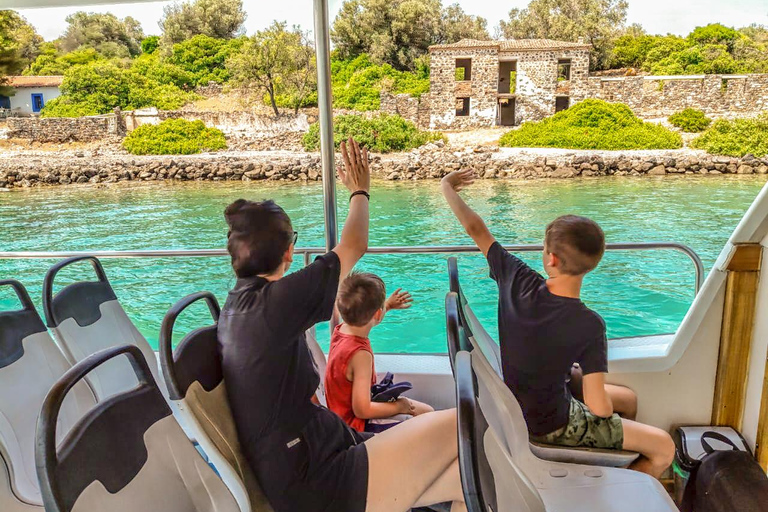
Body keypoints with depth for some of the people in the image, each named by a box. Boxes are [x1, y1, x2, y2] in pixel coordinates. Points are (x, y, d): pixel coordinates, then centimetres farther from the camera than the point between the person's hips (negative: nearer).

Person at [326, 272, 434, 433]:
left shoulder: (341, 330, -6)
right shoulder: (360, 354, -32)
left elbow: (360, 317, 22)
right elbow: (362, 410, -30)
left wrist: (387, 305, 27)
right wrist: (398, 407, -16)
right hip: (356, 425, -9)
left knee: (427, 412, 13)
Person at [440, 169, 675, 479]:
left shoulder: (518, 281, -19)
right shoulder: (589, 325, -32)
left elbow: (476, 229, -7)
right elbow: (599, 408, -29)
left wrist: (448, 188, 9)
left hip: (517, 407, 7)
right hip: (552, 426, -6)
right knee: (663, 447, 5)